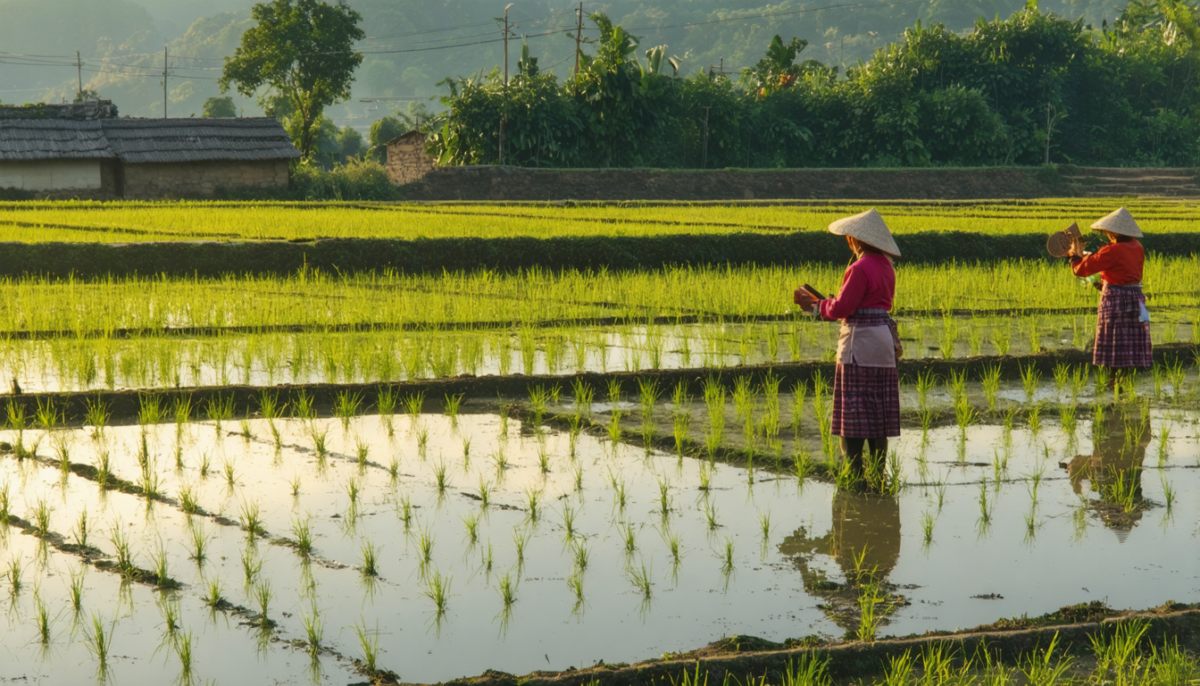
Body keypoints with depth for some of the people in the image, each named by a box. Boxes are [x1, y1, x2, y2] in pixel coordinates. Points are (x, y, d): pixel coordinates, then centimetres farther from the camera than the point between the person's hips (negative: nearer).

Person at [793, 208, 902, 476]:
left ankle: (854, 471, -5)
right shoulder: (886, 267, 12)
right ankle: (878, 471, 13)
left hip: (860, 343, -9)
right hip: (884, 341, 9)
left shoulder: (860, 268, -16)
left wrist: (814, 306, 1)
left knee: (853, 412, -4)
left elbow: (842, 308, -17)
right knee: (879, 410, 11)